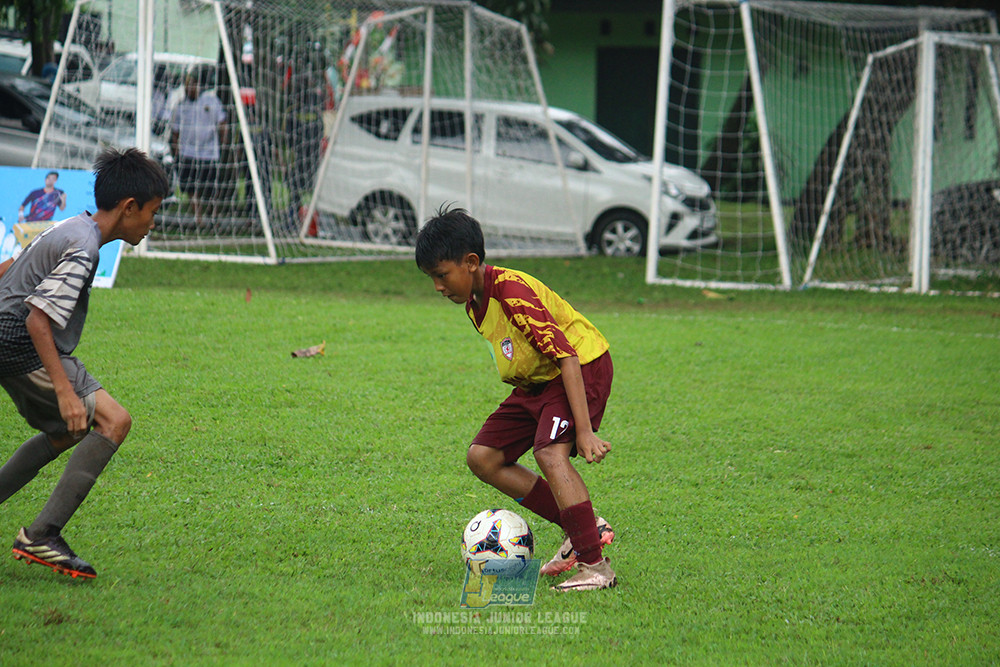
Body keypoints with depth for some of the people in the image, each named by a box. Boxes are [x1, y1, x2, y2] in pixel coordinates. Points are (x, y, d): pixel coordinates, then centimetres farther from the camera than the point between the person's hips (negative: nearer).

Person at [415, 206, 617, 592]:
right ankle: (583, 529, 2)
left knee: (549, 452, -30)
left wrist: (584, 430, -32)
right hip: (536, 380, 10)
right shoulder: (474, 301, 3)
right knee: (482, 457, 2)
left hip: (584, 366, -10)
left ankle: (595, 566, -31)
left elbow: (567, 357, -30)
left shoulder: (512, 293, -27)